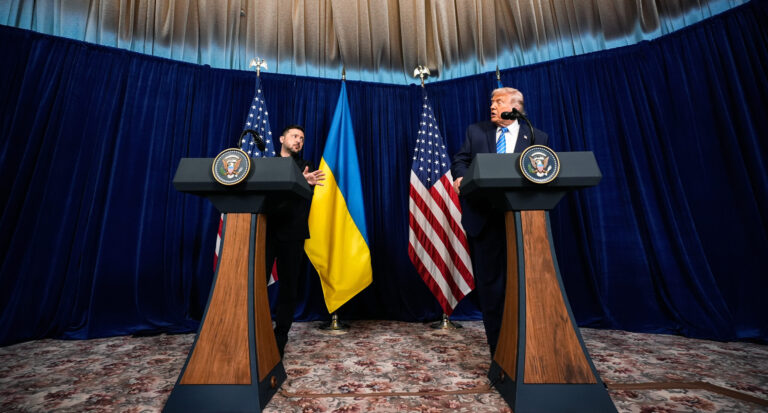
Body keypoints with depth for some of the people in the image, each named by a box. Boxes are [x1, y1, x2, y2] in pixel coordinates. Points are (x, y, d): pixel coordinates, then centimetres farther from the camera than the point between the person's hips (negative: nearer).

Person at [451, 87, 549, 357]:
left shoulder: (537, 138, 9)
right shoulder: (476, 131, 12)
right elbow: (460, 160, 6)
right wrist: (460, 176, -16)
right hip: (484, 217, 1)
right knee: (489, 282, 6)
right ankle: (498, 349, 23)